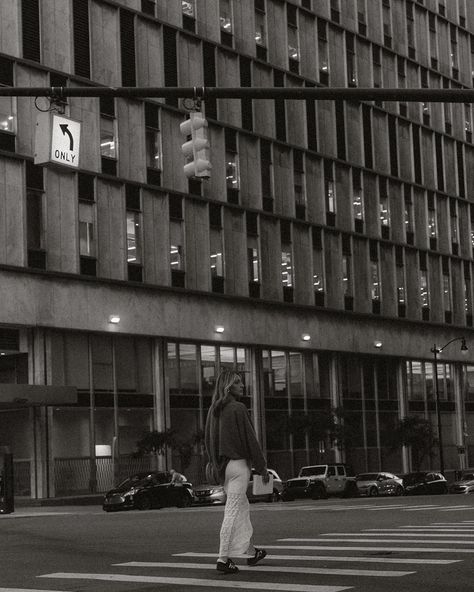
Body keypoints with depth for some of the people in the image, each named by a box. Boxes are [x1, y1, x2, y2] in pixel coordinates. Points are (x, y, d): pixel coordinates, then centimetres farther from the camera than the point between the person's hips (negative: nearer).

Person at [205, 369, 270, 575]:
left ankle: (251, 552, 30)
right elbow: (250, 439, -14)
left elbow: (208, 440, 13)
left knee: (242, 508, 20)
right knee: (233, 511, -4)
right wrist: (262, 467, -8)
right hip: (238, 463, -8)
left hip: (222, 466, 8)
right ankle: (223, 558, -6)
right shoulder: (238, 408, -15)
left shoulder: (213, 410, 8)